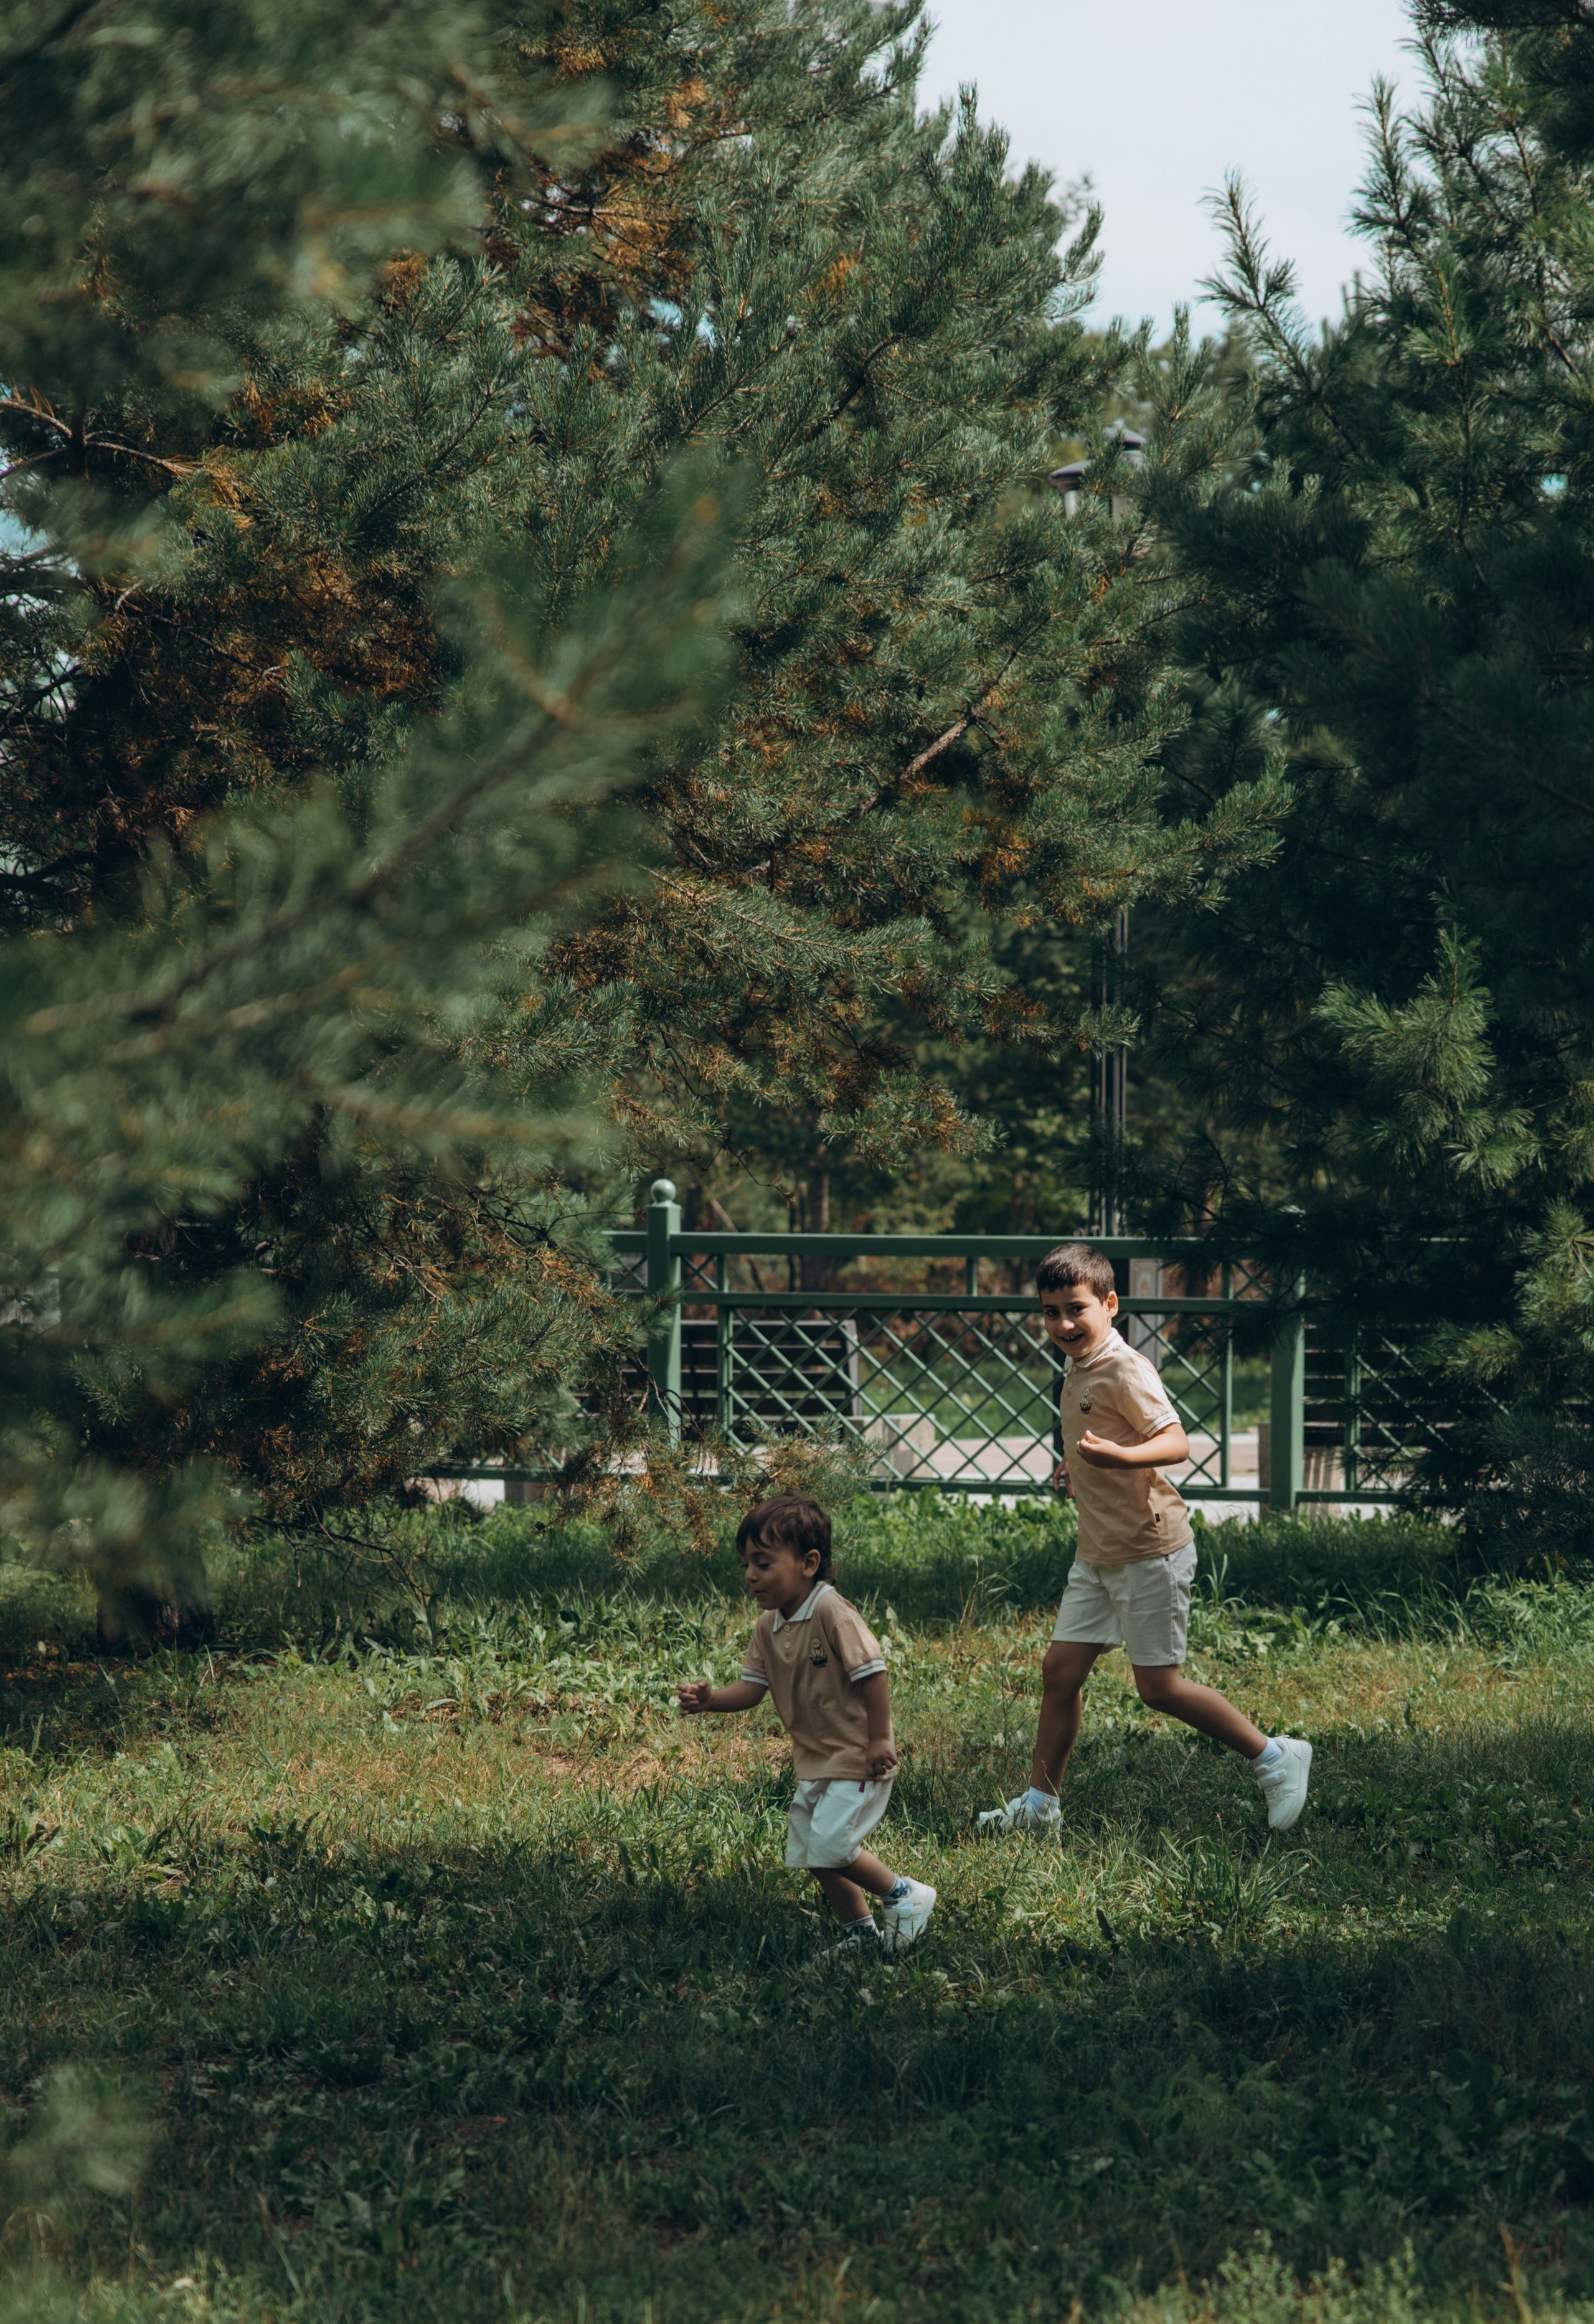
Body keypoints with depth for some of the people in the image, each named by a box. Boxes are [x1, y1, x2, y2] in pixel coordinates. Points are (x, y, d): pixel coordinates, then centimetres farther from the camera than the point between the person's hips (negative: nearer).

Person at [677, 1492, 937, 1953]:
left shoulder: (832, 1614, -21)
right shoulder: (770, 1627, 5)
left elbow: (873, 1673, -21)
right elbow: (753, 1687, 6)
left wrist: (879, 1740, -20)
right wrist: (710, 1700, -12)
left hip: (856, 1758, -9)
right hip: (814, 1760, 9)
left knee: (831, 1846, -17)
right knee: (812, 1854, 12)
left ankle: (904, 1895, 2)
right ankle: (859, 1930, 26)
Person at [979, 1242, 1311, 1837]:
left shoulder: (1125, 1372, -18)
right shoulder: (1077, 1371, 10)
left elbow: (1176, 1442, -29)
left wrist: (1119, 1456, -45)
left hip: (1149, 1552, -9)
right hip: (1097, 1553, 9)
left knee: (1159, 1687, -3)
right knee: (1060, 1670, 7)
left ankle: (1275, 1759, 11)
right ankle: (1039, 1806, 14)